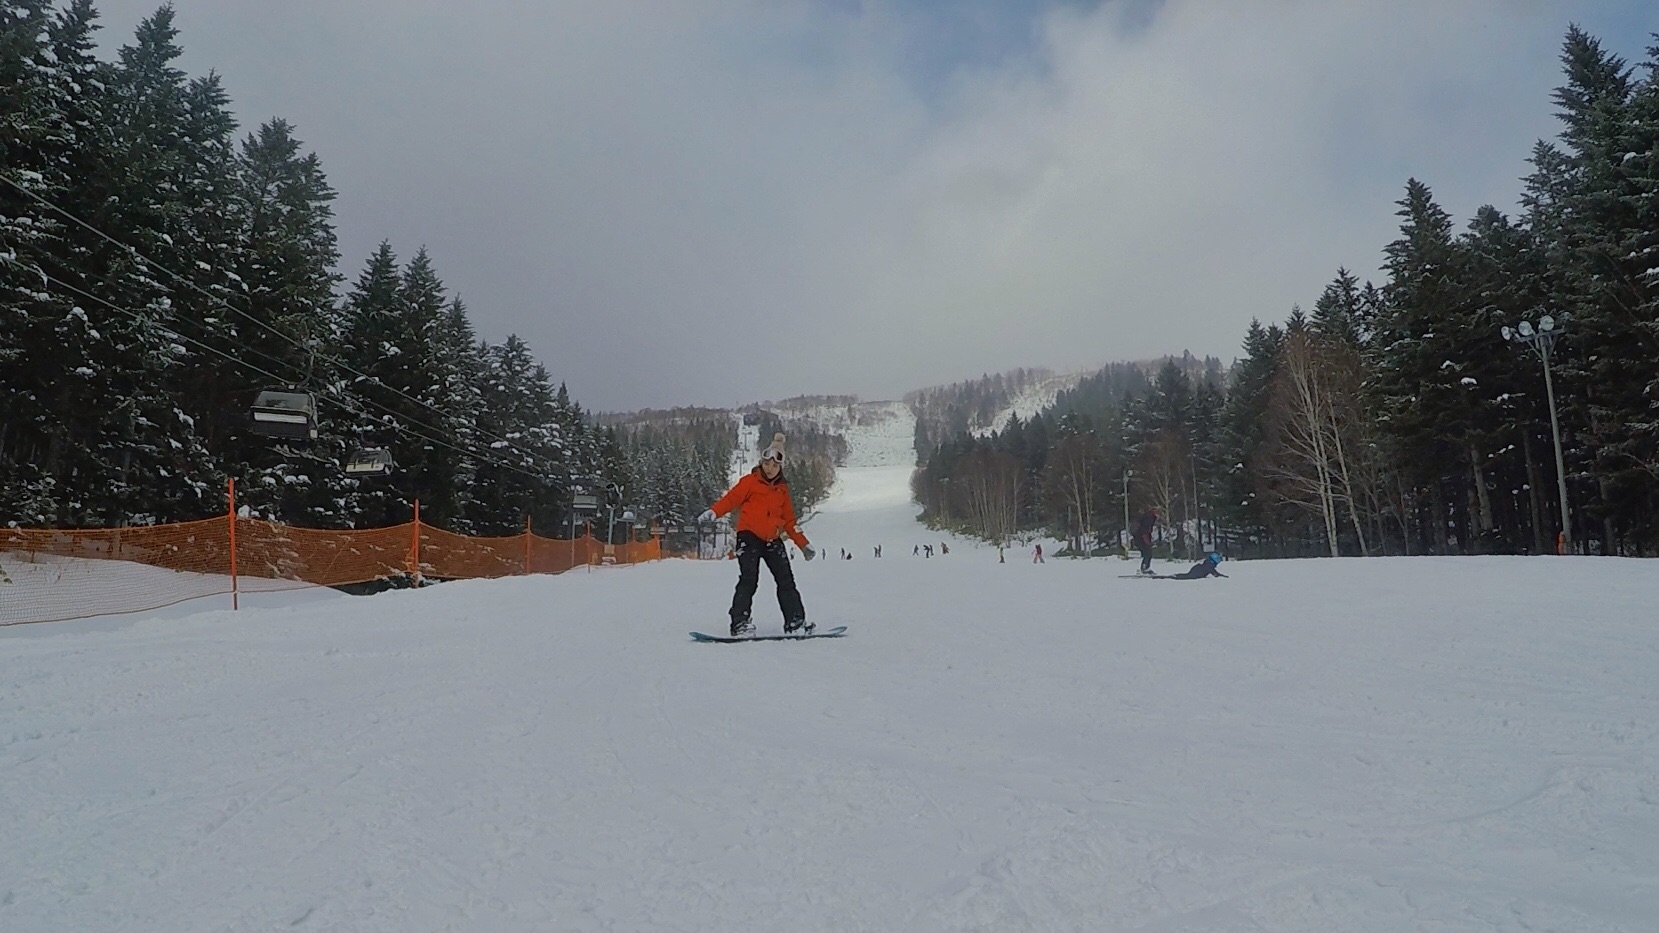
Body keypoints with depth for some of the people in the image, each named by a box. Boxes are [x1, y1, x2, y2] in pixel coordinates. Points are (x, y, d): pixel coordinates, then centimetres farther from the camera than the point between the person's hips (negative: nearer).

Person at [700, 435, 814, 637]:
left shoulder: (782, 489, 16)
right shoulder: (750, 481, 1)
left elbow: (789, 520, 21)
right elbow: (731, 498, -8)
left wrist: (803, 543, 21)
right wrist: (713, 512, -27)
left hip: (773, 540, 5)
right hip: (749, 536, -5)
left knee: (786, 580, 2)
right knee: (749, 580, -14)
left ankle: (795, 621, 7)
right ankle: (740, 623, -10)